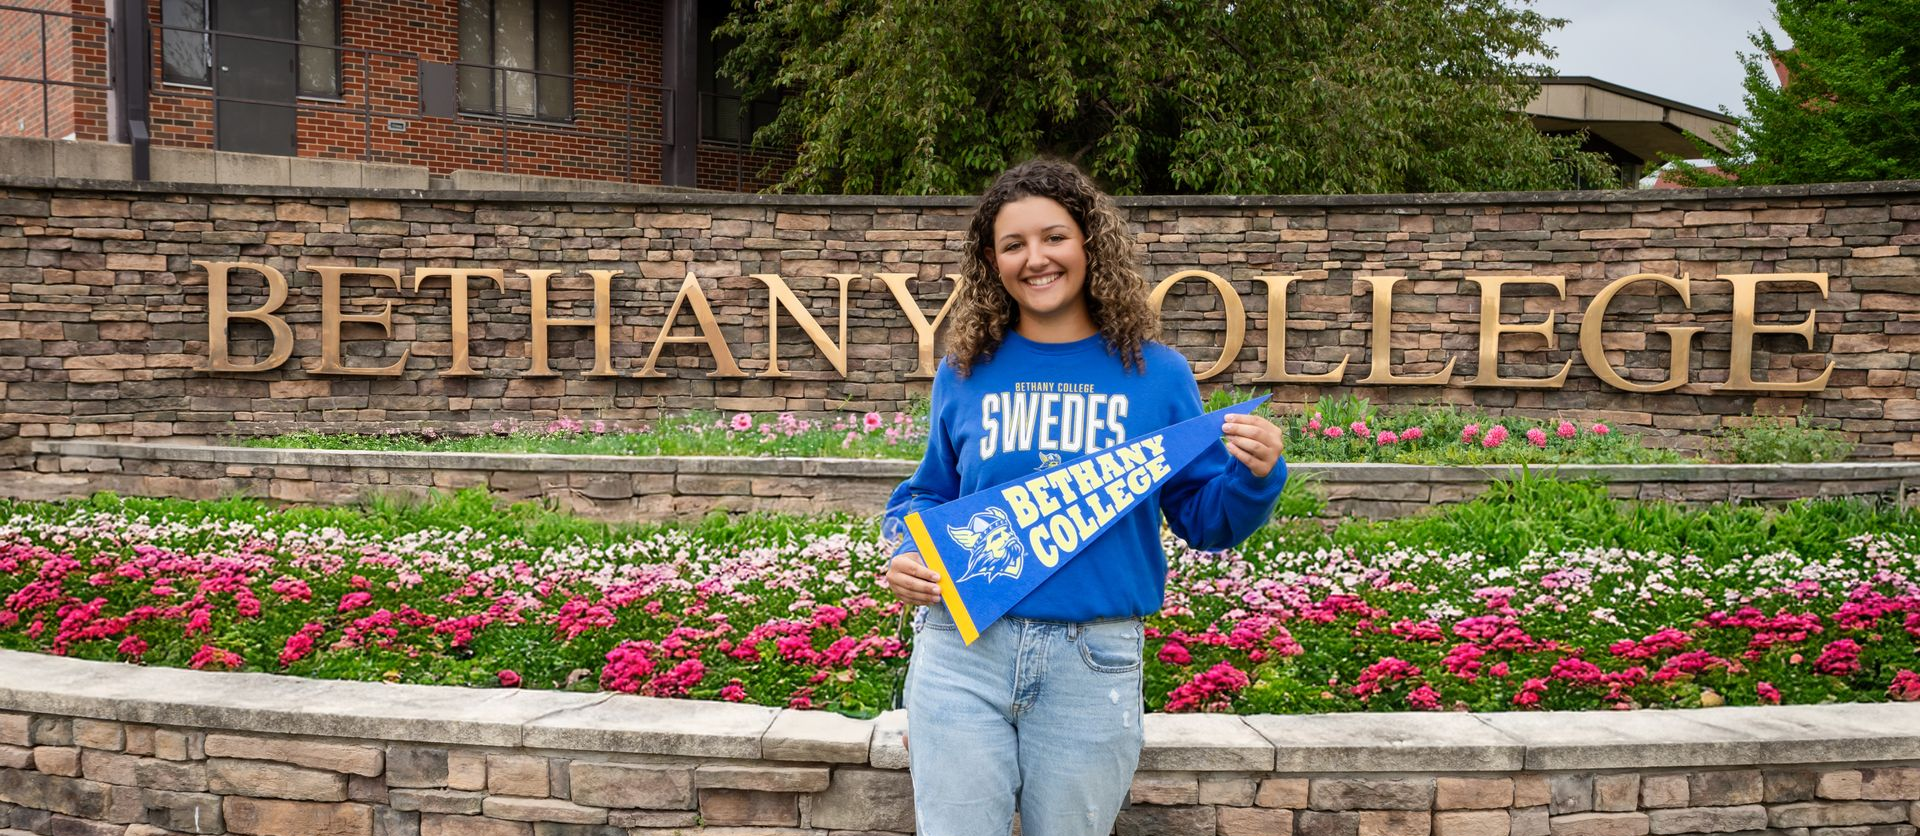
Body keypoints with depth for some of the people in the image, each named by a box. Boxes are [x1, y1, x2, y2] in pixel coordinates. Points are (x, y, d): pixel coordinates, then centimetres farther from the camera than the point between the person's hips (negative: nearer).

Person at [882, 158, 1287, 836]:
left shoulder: (1157, 374, 2)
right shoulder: (965, 374, 5)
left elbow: (1204, 520, 6)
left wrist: (1254, 478, -14)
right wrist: (905, 556, -5)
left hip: (1095, 666, 0)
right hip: (963, 650, 1)